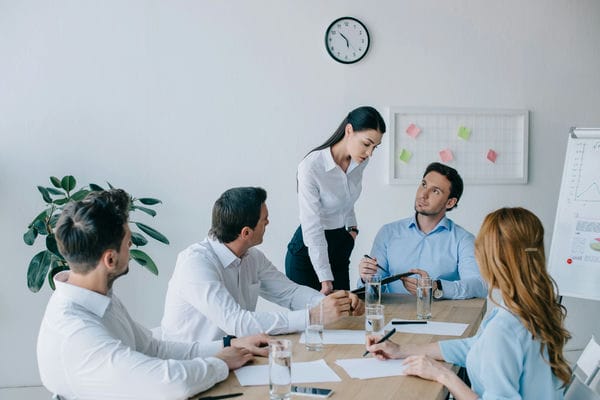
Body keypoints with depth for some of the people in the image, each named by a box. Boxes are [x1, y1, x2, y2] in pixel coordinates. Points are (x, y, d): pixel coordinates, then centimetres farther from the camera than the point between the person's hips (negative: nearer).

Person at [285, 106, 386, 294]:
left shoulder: (360, 161, -5)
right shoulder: (310, 167, -25)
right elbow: (312, 229, -26)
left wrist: (352, 227, 8)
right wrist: (326, 281, -27)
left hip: (342, 249, 6)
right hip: (308, 253, -6)